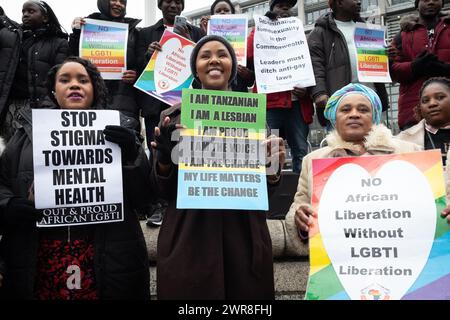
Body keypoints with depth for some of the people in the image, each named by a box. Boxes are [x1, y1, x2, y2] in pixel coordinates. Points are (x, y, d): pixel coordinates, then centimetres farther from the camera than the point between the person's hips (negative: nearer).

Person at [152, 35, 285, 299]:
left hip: (244, 234, 1)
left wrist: (274, 169, -12)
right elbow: (164, 190, 3)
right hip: (187, 237, -1)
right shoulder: (174, 116, 3)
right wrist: (164, 159, -16)